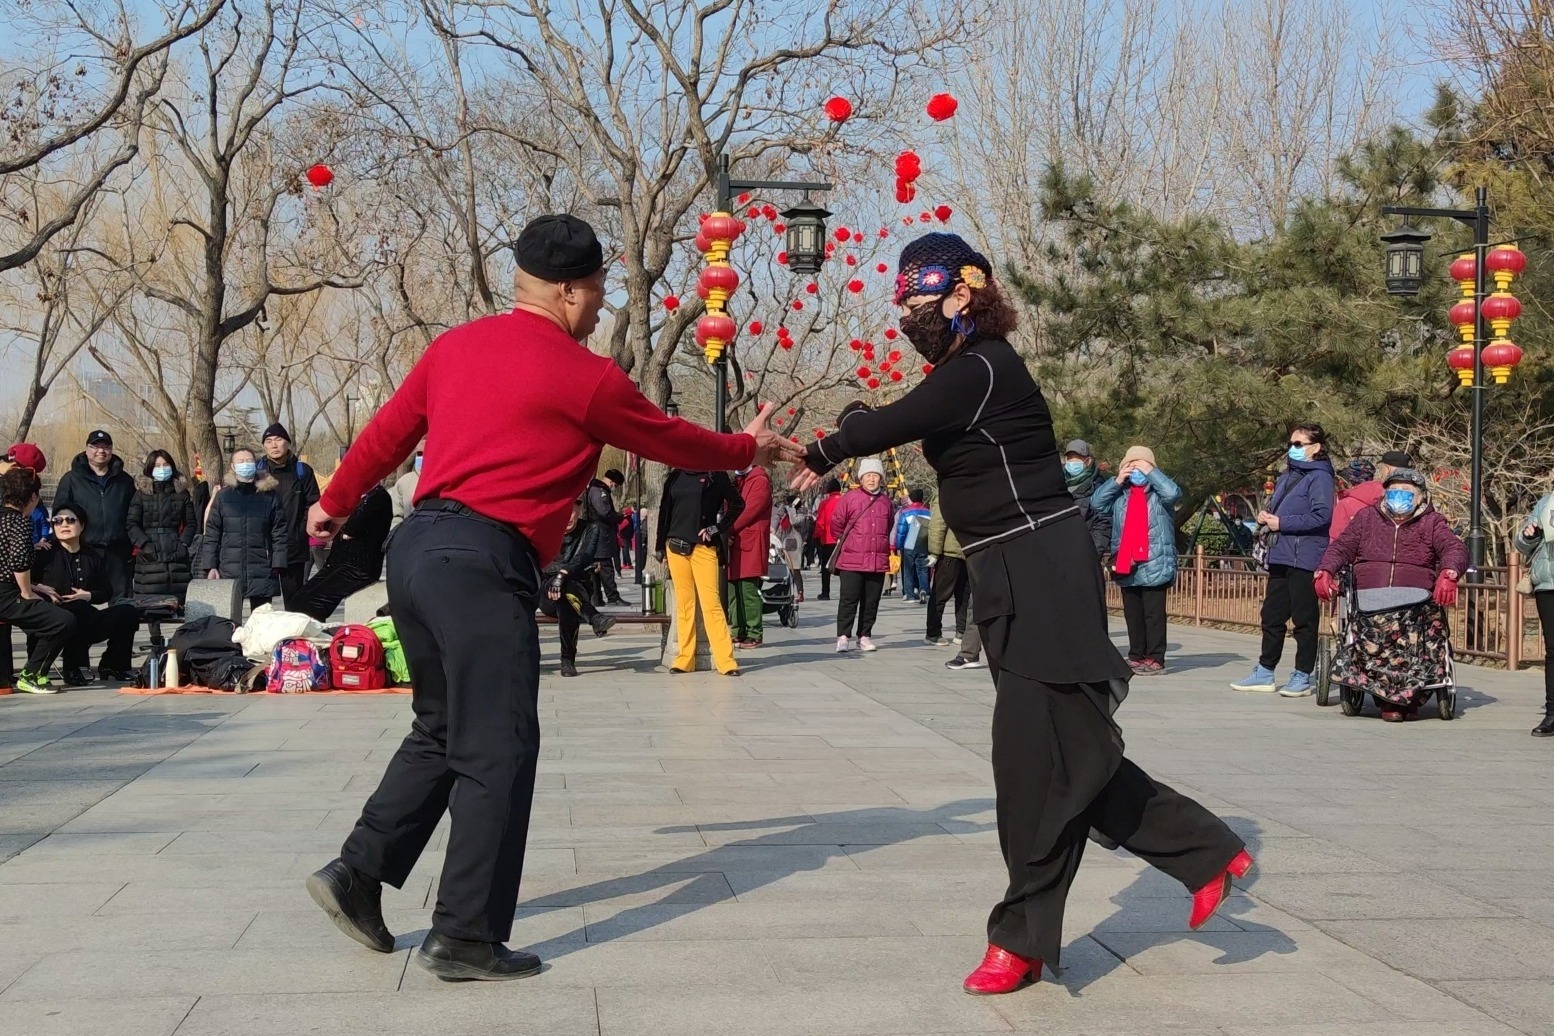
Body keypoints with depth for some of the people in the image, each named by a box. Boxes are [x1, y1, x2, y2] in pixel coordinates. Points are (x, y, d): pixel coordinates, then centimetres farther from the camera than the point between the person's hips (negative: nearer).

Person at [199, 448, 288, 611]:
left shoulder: (270, 496, 5)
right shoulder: (223, 496, 7)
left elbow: (280, 533, 3)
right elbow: (212, 535, 7)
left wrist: (278, 565, -5)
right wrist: (210, 566, 0)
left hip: (262, 573, 0)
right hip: (229, 573, 0)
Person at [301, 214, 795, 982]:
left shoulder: (456, 346, 13)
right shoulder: (585, 377, -5)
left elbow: (386, 433, 21)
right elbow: (670, 441, 9)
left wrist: (335, 504, 36)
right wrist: (747, 450, 26)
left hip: (417, 547, 8)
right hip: (482, 562, -8)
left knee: (442, 730, 21)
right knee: (496, 751, -1)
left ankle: (357, 873, 20)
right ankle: (465, 938, 2)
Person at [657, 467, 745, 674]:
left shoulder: (715, 476, 1)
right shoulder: (675, 476, 12)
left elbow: (737, 503, 3)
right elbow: (665, 510, 15)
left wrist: (717, 528, -5)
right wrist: (660, 546, 12)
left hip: (703, 547, -4)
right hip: (676, 547, 4)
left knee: (711, 602, -9)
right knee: (683, 603, 6)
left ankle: (725, 661, -8)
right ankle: (685, 659, 11)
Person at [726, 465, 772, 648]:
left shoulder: (760, 481, -3)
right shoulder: (736, 481, 22)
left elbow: (751, 510, -13)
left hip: (750, 544, -8)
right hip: (733, 544, 8)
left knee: (749, 591, -8)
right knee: (733, 590, 7)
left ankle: (754, 635, -3)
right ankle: (737, 632, 12)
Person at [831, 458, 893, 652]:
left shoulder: (885, 500, 10)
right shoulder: (850, 497, -2)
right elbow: (836, 523, 7)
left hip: (878, 561, 4)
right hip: (852, 561, -4)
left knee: (872, 602, 7)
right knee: (849, 599, -5)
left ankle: (865, 636, 15)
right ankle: (843, 637, -2)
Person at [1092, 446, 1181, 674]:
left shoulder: (1158, 494, 0)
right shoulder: (1119, 495, 11)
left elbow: (1173, 493, -20)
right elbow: (1096, 503, 2)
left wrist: (1151, 472, -14)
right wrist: (1117, 481, -4)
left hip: (1154, 565, -5)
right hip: (1126, 564, 5)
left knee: (1154, 614, -3)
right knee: (1132, 614, 12)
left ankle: (1155, 659, 0)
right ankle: (1136, 657, 20)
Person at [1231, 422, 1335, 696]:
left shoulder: (1319, 477, -8)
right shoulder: (1287, 475, 19)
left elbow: (1322, 515, -19)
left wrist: (1281, 523, -16)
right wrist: (1265, 517, 5)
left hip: (1304, 559, -9)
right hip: (1280, 557, 9)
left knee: (1304, 619, -1)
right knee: (1272, 615, 12)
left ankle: (1302, 677, 5)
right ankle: (1265, 673, 19)